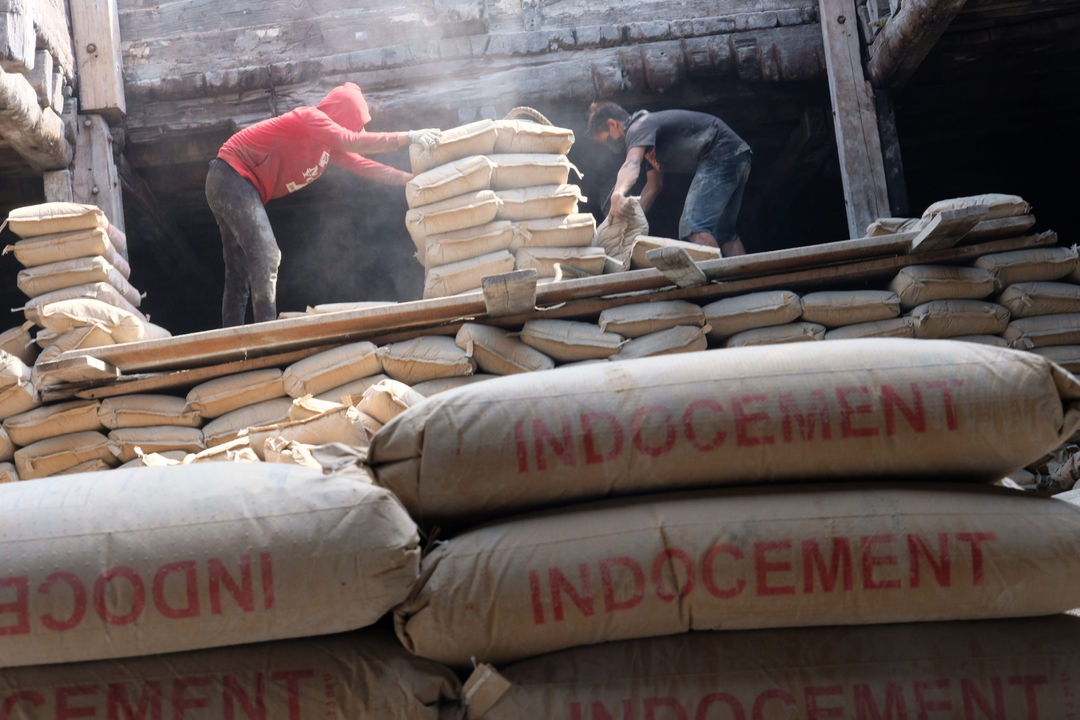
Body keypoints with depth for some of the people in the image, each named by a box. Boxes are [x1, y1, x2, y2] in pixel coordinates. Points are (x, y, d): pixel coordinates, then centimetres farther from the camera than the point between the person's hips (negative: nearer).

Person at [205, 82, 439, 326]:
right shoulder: (310, 117, -17)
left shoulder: (332, 147, 12)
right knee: (266, 255, -20)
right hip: (232, 175, -11)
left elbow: (367, 167, 10)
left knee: (239, 275, 10)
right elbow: (352, 142, -29)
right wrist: (409, 137, -29)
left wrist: (413, 178, 0)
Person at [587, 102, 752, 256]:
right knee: (723, 232, 16)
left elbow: (631, 164, -30)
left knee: (693, 228, -21)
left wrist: (618, 195, -47)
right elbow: (654, 184, 28)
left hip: (720, 157, -11)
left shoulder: (638, 129, -8)